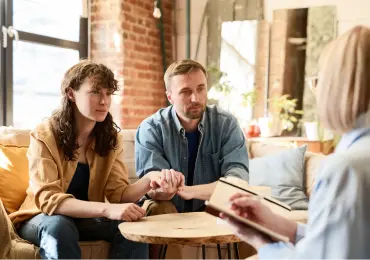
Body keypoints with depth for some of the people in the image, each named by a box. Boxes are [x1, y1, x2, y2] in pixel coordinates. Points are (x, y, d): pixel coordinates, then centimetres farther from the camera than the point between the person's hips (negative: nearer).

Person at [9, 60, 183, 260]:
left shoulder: (110, 137, -2)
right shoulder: (45, 135, -18)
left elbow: (119, 193, -9)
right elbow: (48, 199, -29)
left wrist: (148, 180, -32)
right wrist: (106, 209, -43)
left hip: (85, 218, 4)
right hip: (43, 218, -4)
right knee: (59, 226, -37)